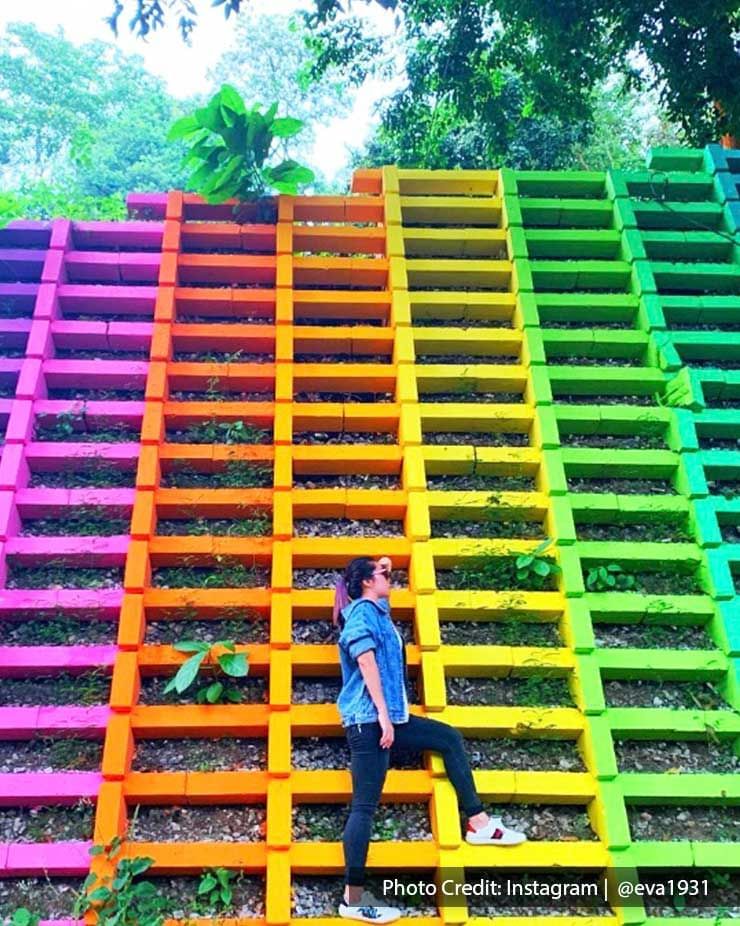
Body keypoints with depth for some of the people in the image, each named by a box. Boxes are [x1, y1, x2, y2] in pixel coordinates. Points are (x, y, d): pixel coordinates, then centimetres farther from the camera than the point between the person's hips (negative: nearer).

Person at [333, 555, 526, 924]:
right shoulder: (362, 612, -10)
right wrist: (382, 714, -24)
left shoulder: (376, 611, 18)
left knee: (450, 738, 14)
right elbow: (366, 663, -20)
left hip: (388, 716, 10)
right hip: (369, 719, -10)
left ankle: (478, 823, 18)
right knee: (365, 804, -9)